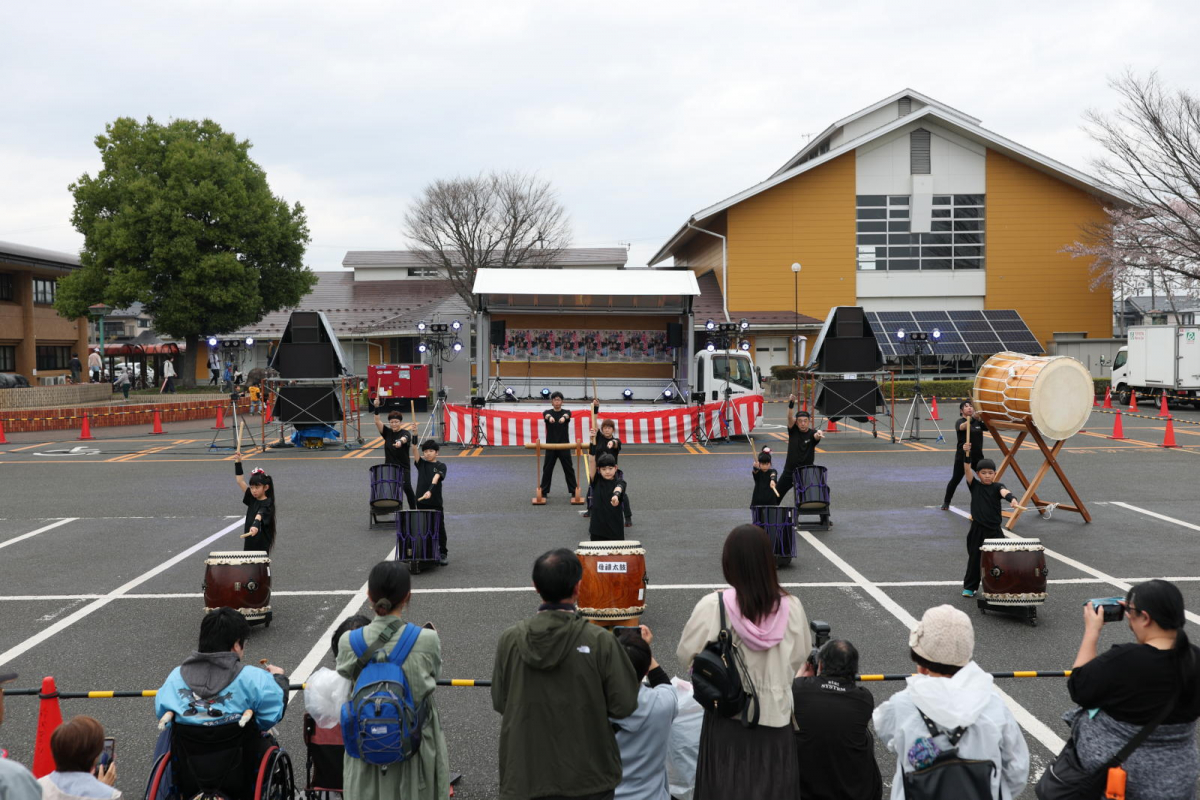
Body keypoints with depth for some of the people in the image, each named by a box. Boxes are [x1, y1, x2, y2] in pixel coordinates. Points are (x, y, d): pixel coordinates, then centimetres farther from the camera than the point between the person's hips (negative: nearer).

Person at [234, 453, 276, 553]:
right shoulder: (252, 499, 6)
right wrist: (238, 463, -2)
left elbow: (260, 515, -36)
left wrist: (255, 525, -56)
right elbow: (240, 481, 6)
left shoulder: (267, 504, -14)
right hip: (249, 543, 7)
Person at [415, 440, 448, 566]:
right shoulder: (421, 463, 7)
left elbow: (436, 478, -20)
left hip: (436, 503, -2)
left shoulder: (440, 466, -2)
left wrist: (429, 491, -38)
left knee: (440, 529, 5)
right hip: (421, 502, 2)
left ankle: (443, 553, 15)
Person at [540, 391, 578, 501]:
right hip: (550, 446, 0)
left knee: (569, 469, 2)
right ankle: (544, 492, 13)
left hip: (564, 446, 0)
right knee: (547, 469, 4)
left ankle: (574, 491, 8)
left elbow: (567, 415, -24)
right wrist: (550, 417, -50)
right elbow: (546, 415, -24)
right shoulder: (548, 412, 2)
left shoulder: (566, 412, 2)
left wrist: (563, 417, -50)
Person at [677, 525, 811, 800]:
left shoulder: (712, 607, -18)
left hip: (727, 718, -1)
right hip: (775, 716, 2)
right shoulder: (791, 607, -11)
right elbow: (799, 656, 4)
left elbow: (686, 655, -6)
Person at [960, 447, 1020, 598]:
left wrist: (1012, 499, -47)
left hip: (994, 530, 0)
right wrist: (967, 454, -29)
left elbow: (1005, 492, -24)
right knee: (974, 558, 8)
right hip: (977, 529, 0)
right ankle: (969, 587, 21)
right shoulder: (975, 485, 2)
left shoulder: (997, 487, -1)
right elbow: (967, 470, -13)